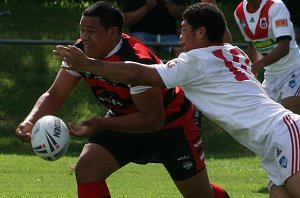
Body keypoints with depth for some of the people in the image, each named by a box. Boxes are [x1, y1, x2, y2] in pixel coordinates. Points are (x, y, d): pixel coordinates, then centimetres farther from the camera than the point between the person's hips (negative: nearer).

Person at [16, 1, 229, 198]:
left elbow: (153, 120, -34)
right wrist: (30, 122, -31)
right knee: (86, 170, -17)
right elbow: (54, 95, -10)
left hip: (170, 122, -6)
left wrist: (101, 124, -42)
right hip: (125, 119, 6)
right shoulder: (81, 52, -16)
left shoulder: (137, 62, -36)